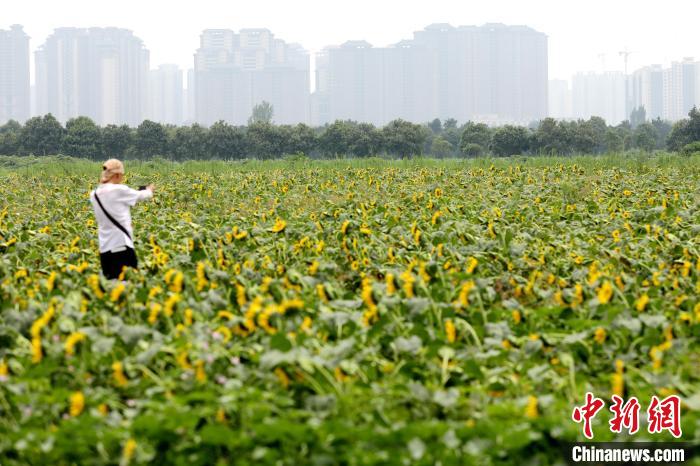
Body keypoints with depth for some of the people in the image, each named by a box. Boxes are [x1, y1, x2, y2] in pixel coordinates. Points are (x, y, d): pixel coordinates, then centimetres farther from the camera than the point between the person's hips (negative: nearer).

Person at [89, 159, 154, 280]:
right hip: (121, 245, -7)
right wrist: (149, 190, 31)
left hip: (104, 247, 7)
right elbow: (140, 196, 7)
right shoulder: (119, 190, -10)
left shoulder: (94, 195, 9)